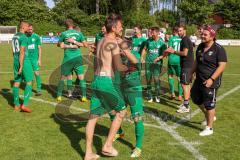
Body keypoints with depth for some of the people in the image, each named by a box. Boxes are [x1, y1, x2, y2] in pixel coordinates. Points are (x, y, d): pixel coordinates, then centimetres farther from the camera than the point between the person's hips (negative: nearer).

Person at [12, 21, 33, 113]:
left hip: (15, 61, 8)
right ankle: (25, 104, -8)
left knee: (17, 82, 10)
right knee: (29, 82, -1)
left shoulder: (14, 36, 14)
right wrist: (21, 66, -21)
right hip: (24, 61, -8)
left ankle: (16, 105, 16)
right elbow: (22, 52, -20)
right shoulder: (24, 37, -13)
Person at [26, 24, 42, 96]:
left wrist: (39, 59, -6)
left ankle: (39, 90, -4)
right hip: (27, 58, 3)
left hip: (35, 58, -3)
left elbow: (39, 48, 0)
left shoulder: (36, 37, -2)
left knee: (37, 73, -9)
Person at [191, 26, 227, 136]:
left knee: (209, 104, 1)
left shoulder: (218, 49, -16)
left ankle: (209, 128, 17)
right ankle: (209, 117, 41)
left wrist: (211, 79, -25)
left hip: (211, 82, -8)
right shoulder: (200, 47, 6)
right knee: (196, 98, 18)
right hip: (199, 80, 8)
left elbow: (222, 66, -19)